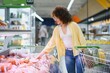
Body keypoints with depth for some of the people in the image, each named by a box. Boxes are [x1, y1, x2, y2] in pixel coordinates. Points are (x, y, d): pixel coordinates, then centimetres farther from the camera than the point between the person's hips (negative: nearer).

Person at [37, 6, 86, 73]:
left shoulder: (73, 25, -7)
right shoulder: (56, 29, 5)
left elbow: (81, 39, -5)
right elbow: (51, 43, 6)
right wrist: (42, 53, 2)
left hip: (77, 52, -4)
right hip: (67, 53, 4)